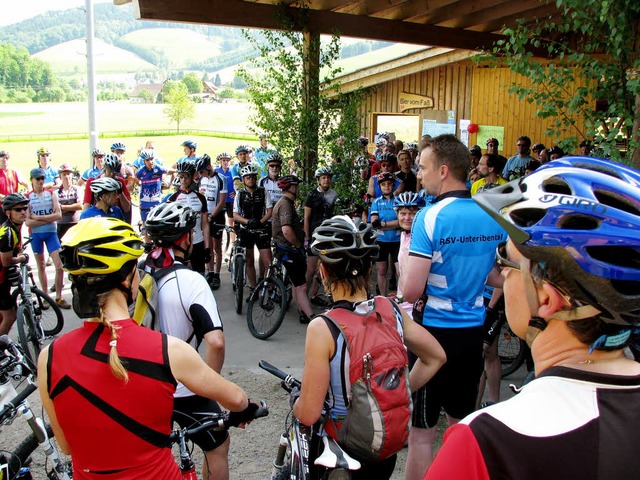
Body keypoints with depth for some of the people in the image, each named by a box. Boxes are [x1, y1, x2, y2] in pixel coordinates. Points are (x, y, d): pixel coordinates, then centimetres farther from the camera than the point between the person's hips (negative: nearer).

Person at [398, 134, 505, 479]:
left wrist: (405, 253, -4)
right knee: (463, 423, 21)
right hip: (474, 332, 7)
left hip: (434, 332, -6)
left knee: (421, 432, 6)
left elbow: (410, 291, -20)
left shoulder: (431, 217, -17)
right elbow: (503, 278, 12)